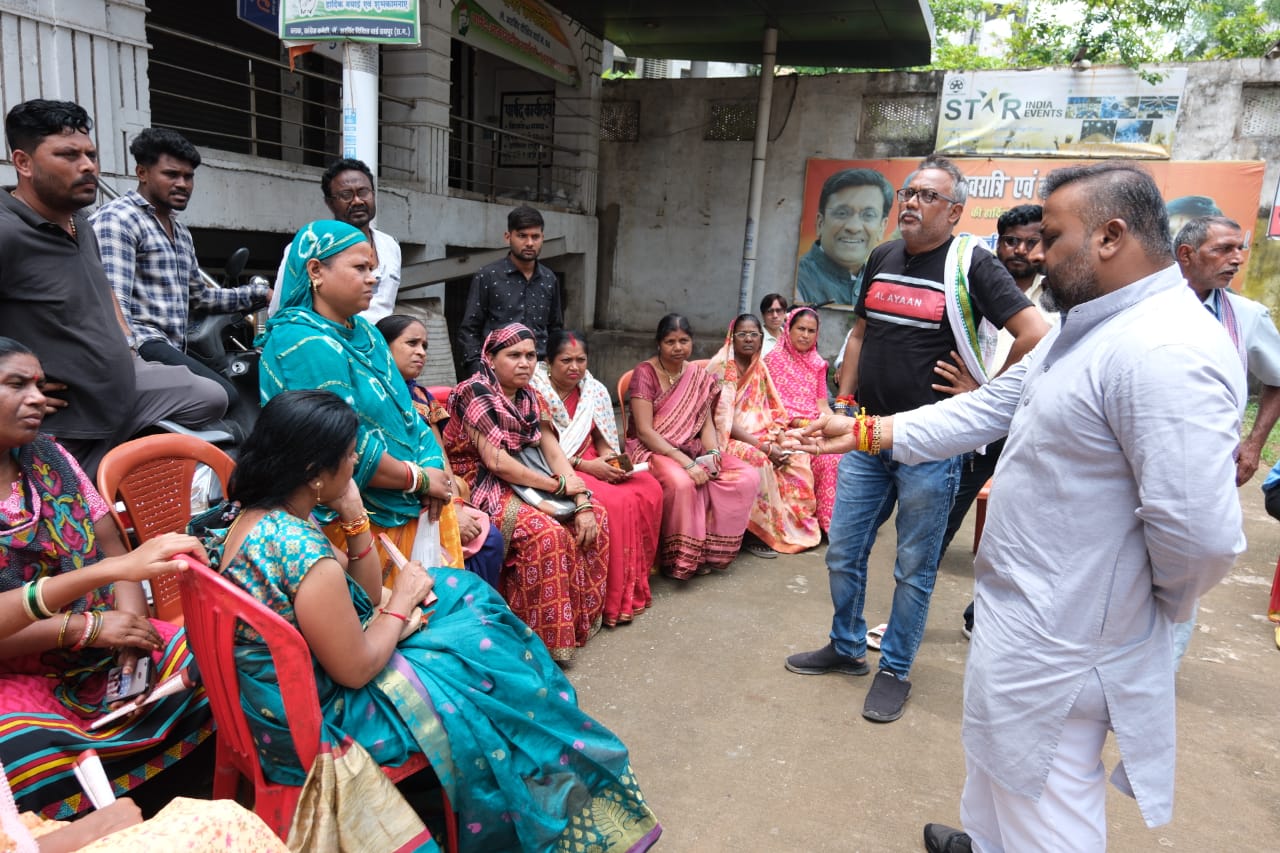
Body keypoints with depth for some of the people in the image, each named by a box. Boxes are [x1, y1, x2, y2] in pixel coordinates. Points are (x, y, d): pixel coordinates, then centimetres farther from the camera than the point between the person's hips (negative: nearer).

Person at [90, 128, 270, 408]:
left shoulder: (181, 232, 24)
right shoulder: (117, 218, -5)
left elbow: (200, 295, 33)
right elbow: (113, 302, -16)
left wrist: (261, 294, 24)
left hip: (172, 350, 10)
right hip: (141, 345, -10)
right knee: (226, 398, -29)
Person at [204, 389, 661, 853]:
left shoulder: (254, 514, -2)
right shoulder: (304, 554, -33)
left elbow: (363, 595, 3)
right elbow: (356, 670, -22)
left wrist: (354, 515, -9)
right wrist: (402, 601, -8)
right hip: (320, 721, -9)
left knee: (463, 591, 12)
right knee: (490, 656, 3)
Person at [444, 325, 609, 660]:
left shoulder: (528, 397, 9)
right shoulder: (476, 393, -14)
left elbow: (553, 451, 1)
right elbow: (495, 461, -21)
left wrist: (582, 502, -12)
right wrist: (557, 485, -16)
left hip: (523, 481, 8)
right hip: (483, 486, -8)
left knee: (596, 516, -5)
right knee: (546, 531, -30)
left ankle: (581, 616, 6)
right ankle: (544, 635, -15)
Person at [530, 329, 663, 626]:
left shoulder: (595, 391, 7)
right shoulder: (535, 392, -11)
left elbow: (602, 441, 12)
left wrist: (612, 461, -10)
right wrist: (585, 465, -21)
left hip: (594, 465, 7)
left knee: (649, 490, -16)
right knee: (615, 501, -29)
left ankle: (635, 583, -4)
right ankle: (612, 598, -17)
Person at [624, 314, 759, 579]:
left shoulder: (700, 377, 10)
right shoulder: (645, 373, -8)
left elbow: (706, 423, 9)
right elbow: (645, 431, -15)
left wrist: (713, 453, -14)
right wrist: (686, 462, -24)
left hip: (692, 449, 6)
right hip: (652, 449, -6)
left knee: (748, 477, -13)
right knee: (682, 482, -38)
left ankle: (709, 548, -2)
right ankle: (678, 558, -15)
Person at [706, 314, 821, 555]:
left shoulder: (759, 368, 10)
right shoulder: (721, 368, -11)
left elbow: (774, 413, 11)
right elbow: (724, 420, -18)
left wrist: (777, 442, -11)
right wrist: (764, 447, -22)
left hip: (760, 437, 7)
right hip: (729, 439, -7)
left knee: (798, 458, -11)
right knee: (758, 460, -33)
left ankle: (796, 525, 2)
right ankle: (756, 532, -18)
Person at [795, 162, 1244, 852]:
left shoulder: (1166, 351, -28)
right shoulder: (1083, 327, 7)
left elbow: (1201, 533, -32)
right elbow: (992, 407, 11)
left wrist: (1155, 606, -11)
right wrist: (867, 431, 6)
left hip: (1060, 642, -10)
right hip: (1020, 606, 10)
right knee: (996, 751, 30)